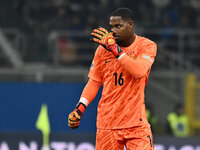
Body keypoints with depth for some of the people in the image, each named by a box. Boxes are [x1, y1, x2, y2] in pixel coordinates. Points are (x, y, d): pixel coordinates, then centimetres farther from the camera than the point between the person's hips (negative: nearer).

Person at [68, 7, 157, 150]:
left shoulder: (147, 46, 0)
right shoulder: (103, 47, 6)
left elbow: (139, 71, -18)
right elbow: (94, 81, 11)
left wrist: (115, 49, -20)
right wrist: (80, 107, -2)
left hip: (136, 122, -2)